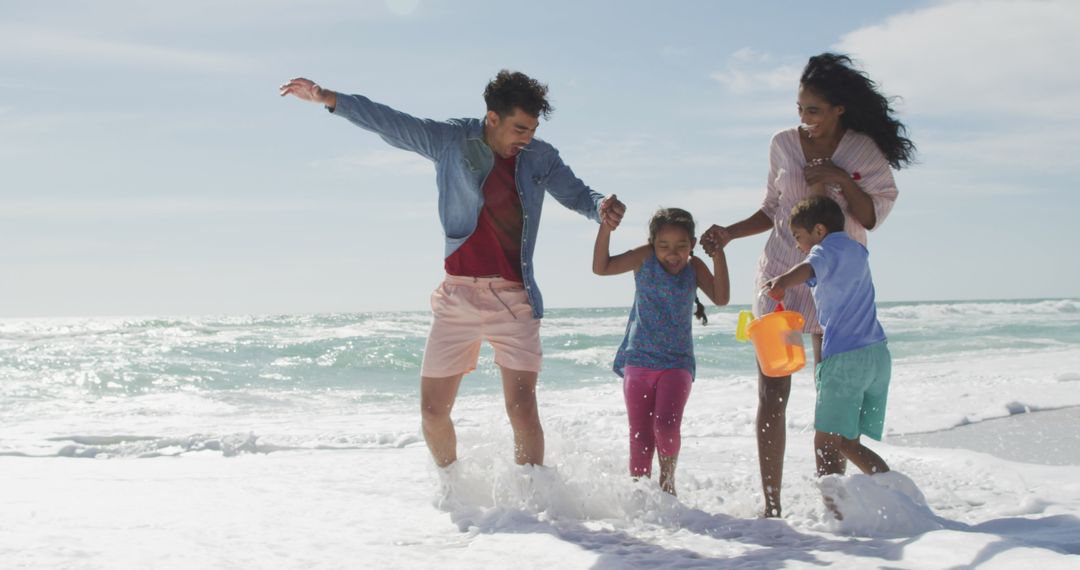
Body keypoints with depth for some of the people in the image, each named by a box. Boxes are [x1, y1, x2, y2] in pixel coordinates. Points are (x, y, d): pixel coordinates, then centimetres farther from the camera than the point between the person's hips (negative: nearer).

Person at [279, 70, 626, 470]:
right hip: (459, 294, 1)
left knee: (522, 407, -13)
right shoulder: (451, 141, 0)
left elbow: (578, 195, 12)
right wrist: (329, 99, -7)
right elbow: (390, 123, 0)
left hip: (514, 298, 0)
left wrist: (602, 208, -11)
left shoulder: (540, 158, 5)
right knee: (433, 410, 4)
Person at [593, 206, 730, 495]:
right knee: (640, 436, 2)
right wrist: (606, 227, -21)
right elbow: (601, 268, -10)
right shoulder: (645, 258, -4)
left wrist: (718, 254, -19)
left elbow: (721, 298, -13)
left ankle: (668, 479, 8)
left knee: (666, 426, -19)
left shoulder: (694, 267, -1)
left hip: (677, 362, -1)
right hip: (638, 360, 1)